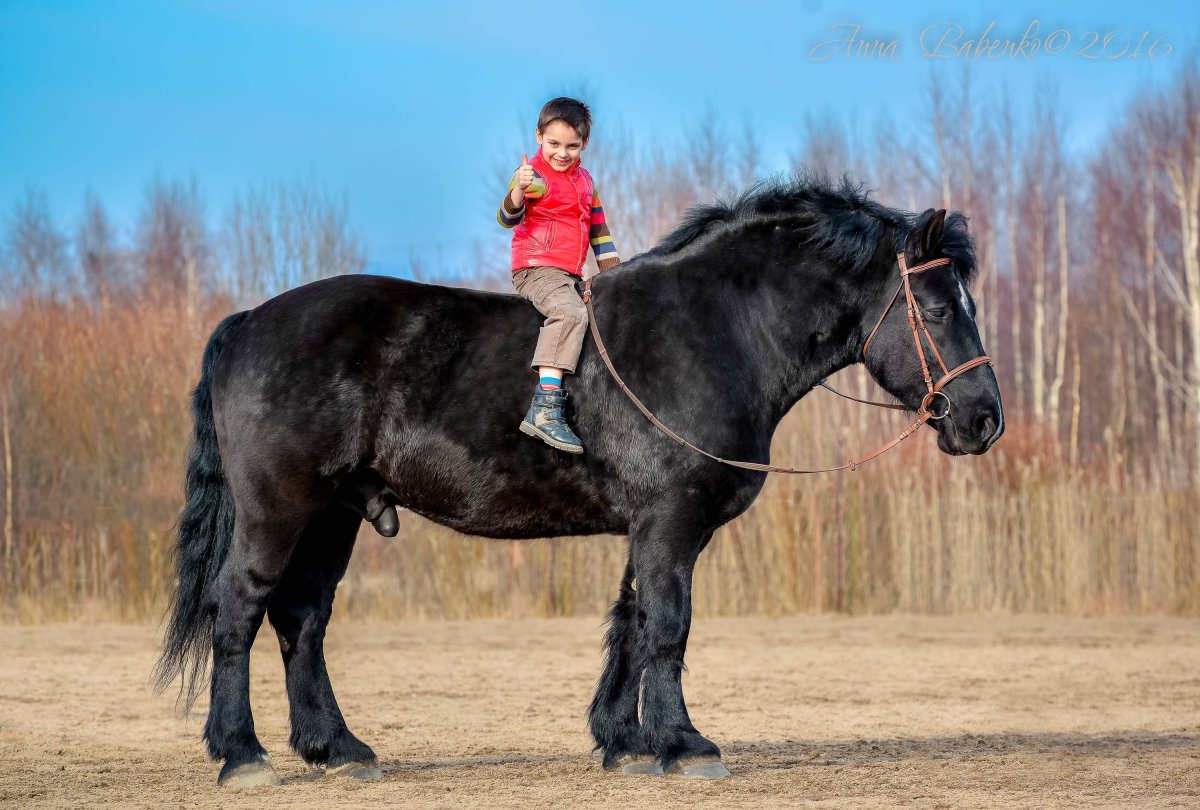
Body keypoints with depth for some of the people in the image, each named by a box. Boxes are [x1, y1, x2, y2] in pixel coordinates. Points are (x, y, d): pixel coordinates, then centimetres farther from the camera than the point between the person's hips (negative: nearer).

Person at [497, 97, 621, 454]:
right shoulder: (534, 174, -3)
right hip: (535, 268, -9)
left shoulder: (585, 181, 19)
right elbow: (508, 218, -15)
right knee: (570, 313, -33)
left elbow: (599, 231, 25)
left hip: (570, 275, 9)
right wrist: (519, 190, -34)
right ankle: (546, 408, -45)